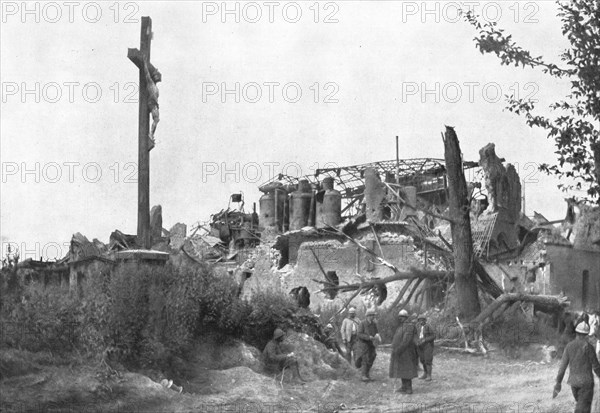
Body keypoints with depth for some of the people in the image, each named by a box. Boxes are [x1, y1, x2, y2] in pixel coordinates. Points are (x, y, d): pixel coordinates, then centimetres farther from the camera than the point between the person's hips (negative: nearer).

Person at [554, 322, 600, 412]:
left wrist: (558, 383, 5)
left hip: (573, 381, 5)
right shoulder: (588, 346, -10)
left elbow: (563, 365, 1)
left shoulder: (569, 346, 2)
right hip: (586, 381, -5)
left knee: (580, 404, 25)